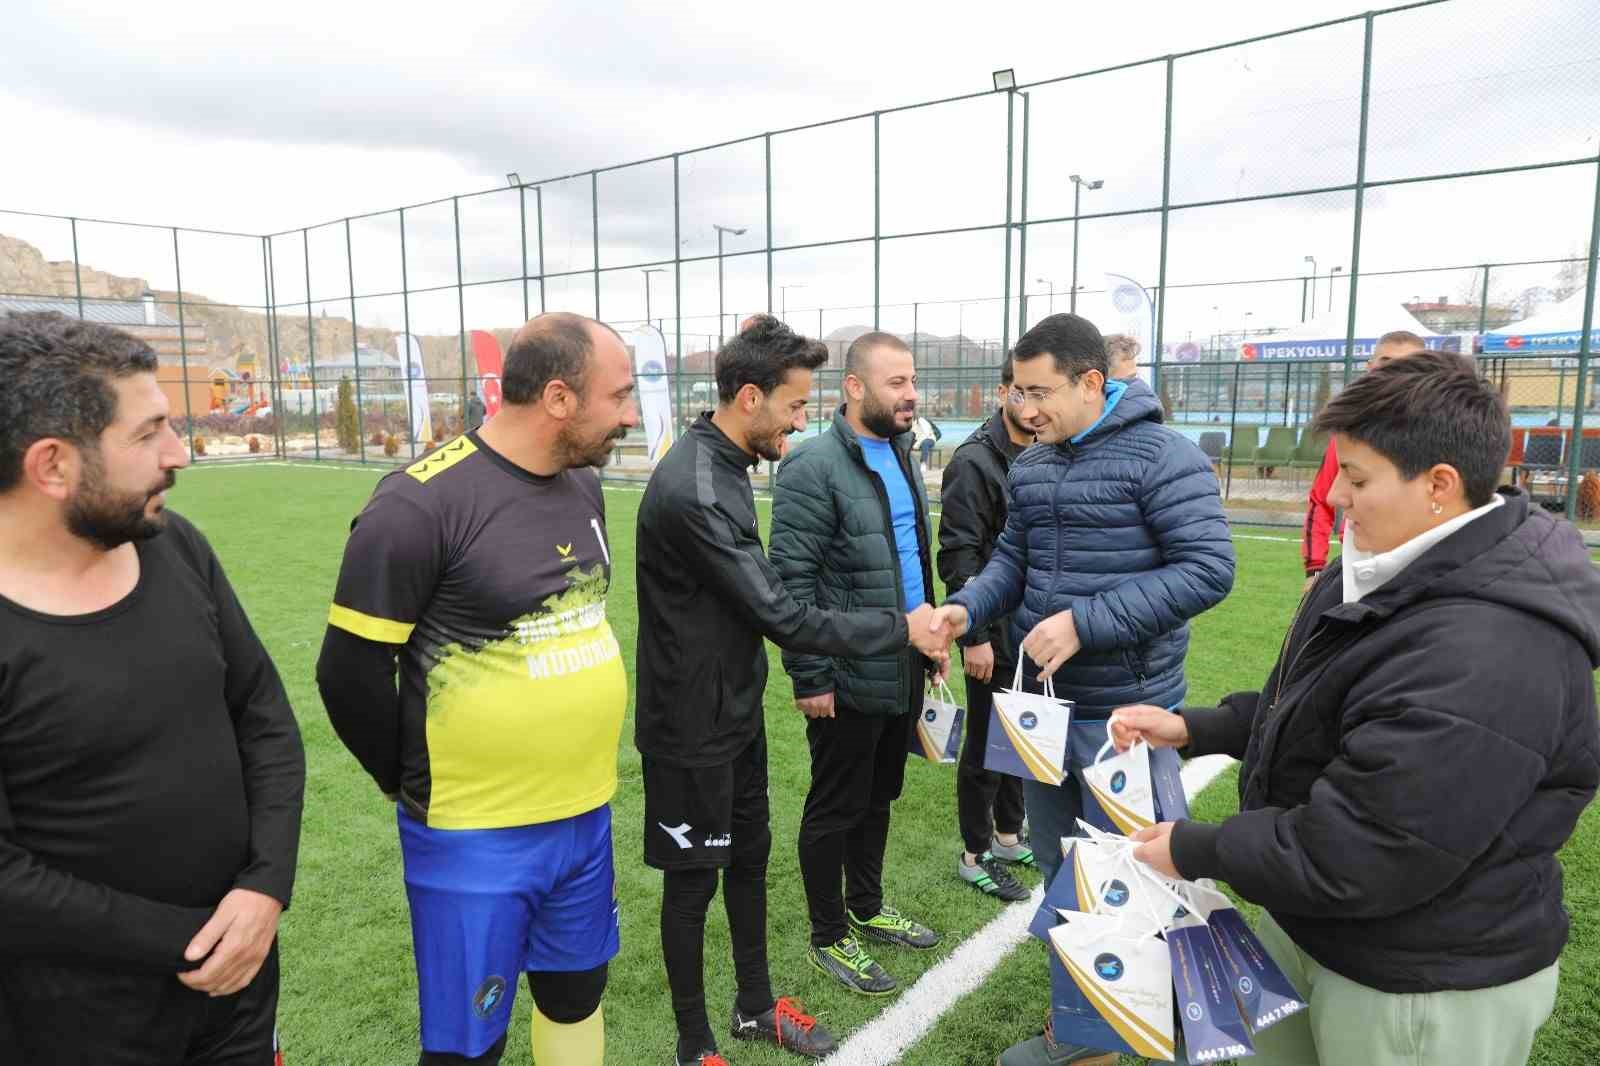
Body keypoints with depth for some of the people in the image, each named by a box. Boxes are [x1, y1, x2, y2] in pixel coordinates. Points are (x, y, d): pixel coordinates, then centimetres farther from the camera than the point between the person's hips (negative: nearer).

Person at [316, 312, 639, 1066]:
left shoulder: (583, 485, 3)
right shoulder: (421, 504, -21)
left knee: (577, 995, 22)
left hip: (585, 816, 7)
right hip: (475, 834, -6)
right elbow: (351, 672, -14)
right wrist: (413, 787, -2)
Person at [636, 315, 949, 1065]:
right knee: (693, 878, 8)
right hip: (692, 728, -9)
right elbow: (783, 617, -26)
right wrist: (901, 628, -17)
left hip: (736, 711, 9)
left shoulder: (720, 465, 4)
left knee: (748, 855, 20)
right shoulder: (692, 492, -28)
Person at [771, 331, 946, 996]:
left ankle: (866, 909, 40)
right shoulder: (814, 467, -16)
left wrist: (931, 638, 17)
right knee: (836, 808, 7)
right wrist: (810, 677, -19)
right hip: (849, 677, -8)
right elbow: (792, 579, -18)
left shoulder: (899, 456, 11)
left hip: (904, 669, 8)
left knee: (879, 797, 21)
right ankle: (829, 938, 25)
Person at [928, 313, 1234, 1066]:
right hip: (1042, 700, 7)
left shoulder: (1162, 456, -15)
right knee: (1061, 870, 20)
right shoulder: (1029, 467, 6)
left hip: (1122, 709, -7)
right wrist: (967, 606, -8)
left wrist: (1084, 622, -25)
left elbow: (1207, 569, -21)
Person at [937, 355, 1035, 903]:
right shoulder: (975, 461, -15)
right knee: (987, 742, 4)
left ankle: (1009, 836, 35)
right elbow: (959, 556, -18)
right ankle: (976, 856, 20)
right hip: (994, 629, -7)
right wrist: (973, 636, -19)